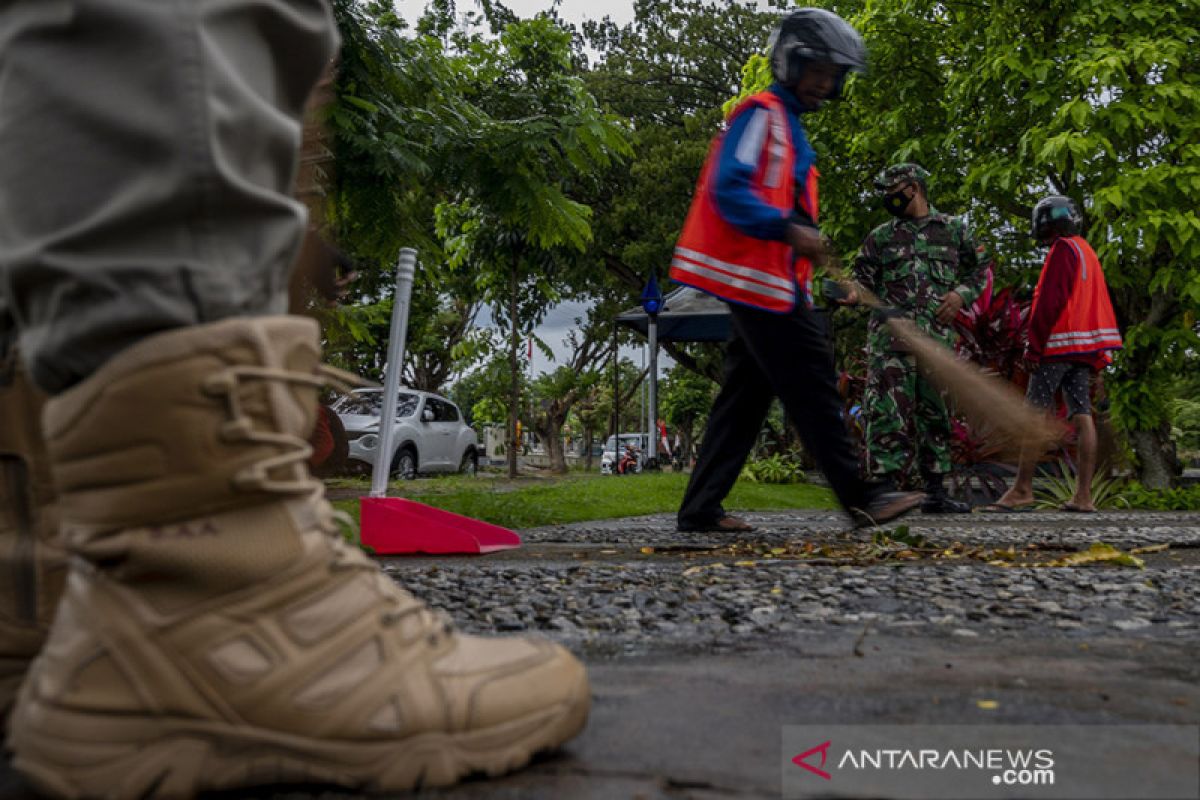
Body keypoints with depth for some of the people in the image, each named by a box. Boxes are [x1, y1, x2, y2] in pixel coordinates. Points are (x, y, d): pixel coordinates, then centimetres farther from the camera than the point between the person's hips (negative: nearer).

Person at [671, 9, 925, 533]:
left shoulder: (790, 127, 24)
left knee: (747, 393, 7)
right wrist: (787, 229, -28)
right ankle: (858, 498, -4)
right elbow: (727, 189, -19)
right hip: (757, 276, -10)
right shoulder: (761, 114, -6)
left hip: (772, 282, 10)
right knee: (810, 381, -9)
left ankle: (701, 508, 9)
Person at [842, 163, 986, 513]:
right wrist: (852, 295, -16)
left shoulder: (953, 229, 12)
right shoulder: (881, 236, 10)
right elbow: (863, 278, 7)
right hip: (890, 337, -2)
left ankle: (935, 491, 16)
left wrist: (961, 294, -1)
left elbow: (979, 270, 18)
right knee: (887, 411, -12)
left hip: (937, 337, 2)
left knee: (935, 413, 8)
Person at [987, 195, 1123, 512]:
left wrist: (1035, 344, -12)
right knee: (1082, 415, 2)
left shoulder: (1063, 250, -7)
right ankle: (1083, 495, 0)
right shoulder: (1089, 253, 22)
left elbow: (1050, 302, -15)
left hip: (1057, 344, -9)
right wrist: (1098, 353, 19)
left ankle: (1022, 489, -9)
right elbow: (1099, 305, 21)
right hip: (1084, 346, 9)